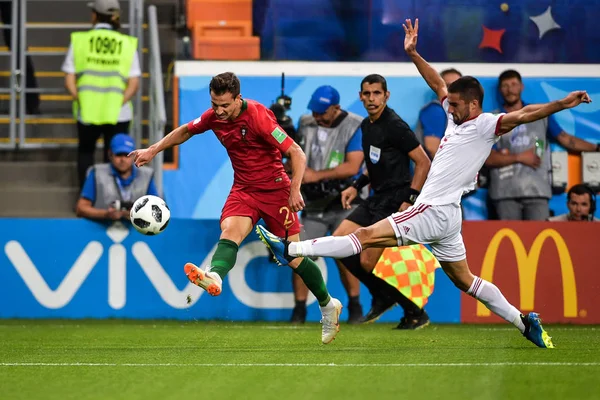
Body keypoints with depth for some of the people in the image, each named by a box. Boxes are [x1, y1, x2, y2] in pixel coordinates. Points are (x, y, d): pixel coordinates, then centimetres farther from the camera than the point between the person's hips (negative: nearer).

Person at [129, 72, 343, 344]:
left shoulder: (258, 116, -22)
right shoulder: (213, 117, -3)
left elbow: (296, 154, -20)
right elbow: (186, 131, 19)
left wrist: (295, 190, -29)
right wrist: (153, 150, 15)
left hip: (274, 190, -5)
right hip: (243, 189, 5)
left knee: (294, 258, -1)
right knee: (229, 230, -27)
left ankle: (328, 305, 20)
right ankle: (214, 277, -55)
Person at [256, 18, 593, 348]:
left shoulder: (486, 125, -12)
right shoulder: (458, 117, 13)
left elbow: (521, 116, -24)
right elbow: (438, 84, 25)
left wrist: (561, 105, -37)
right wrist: (414, 54, 21)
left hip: (435, 212, -10)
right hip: (441, 214, 10)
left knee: (367, 236, -10)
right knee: (464, 280, 16)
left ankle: (290, 250, -12)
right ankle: (524, 322, 18)